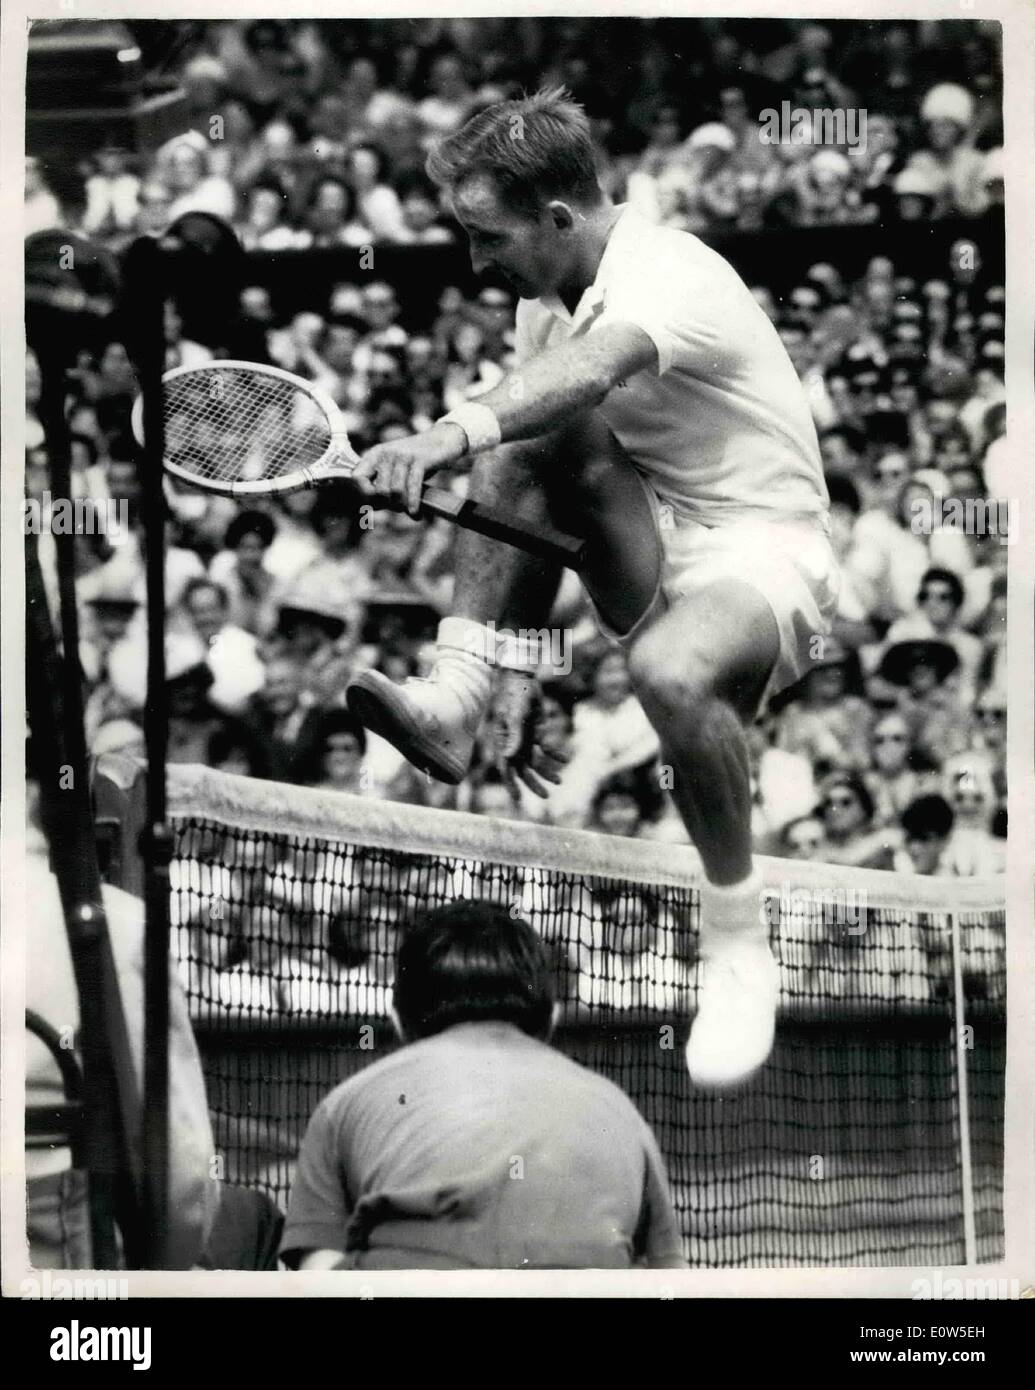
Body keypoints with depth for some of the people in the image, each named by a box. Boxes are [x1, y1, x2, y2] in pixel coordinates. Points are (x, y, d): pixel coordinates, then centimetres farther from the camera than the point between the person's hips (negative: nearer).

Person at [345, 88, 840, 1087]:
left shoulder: (666, 275, -20)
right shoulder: (547, 301, 8)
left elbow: (591, 370, -44)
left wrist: (453, 435, -61)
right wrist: (520, 675, 6)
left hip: (765, 545, -7)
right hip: (652, 546, 7)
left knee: (671, 670, -39)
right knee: (537, 441, -20)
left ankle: (739, 949, -19)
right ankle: (457, 692, -27)